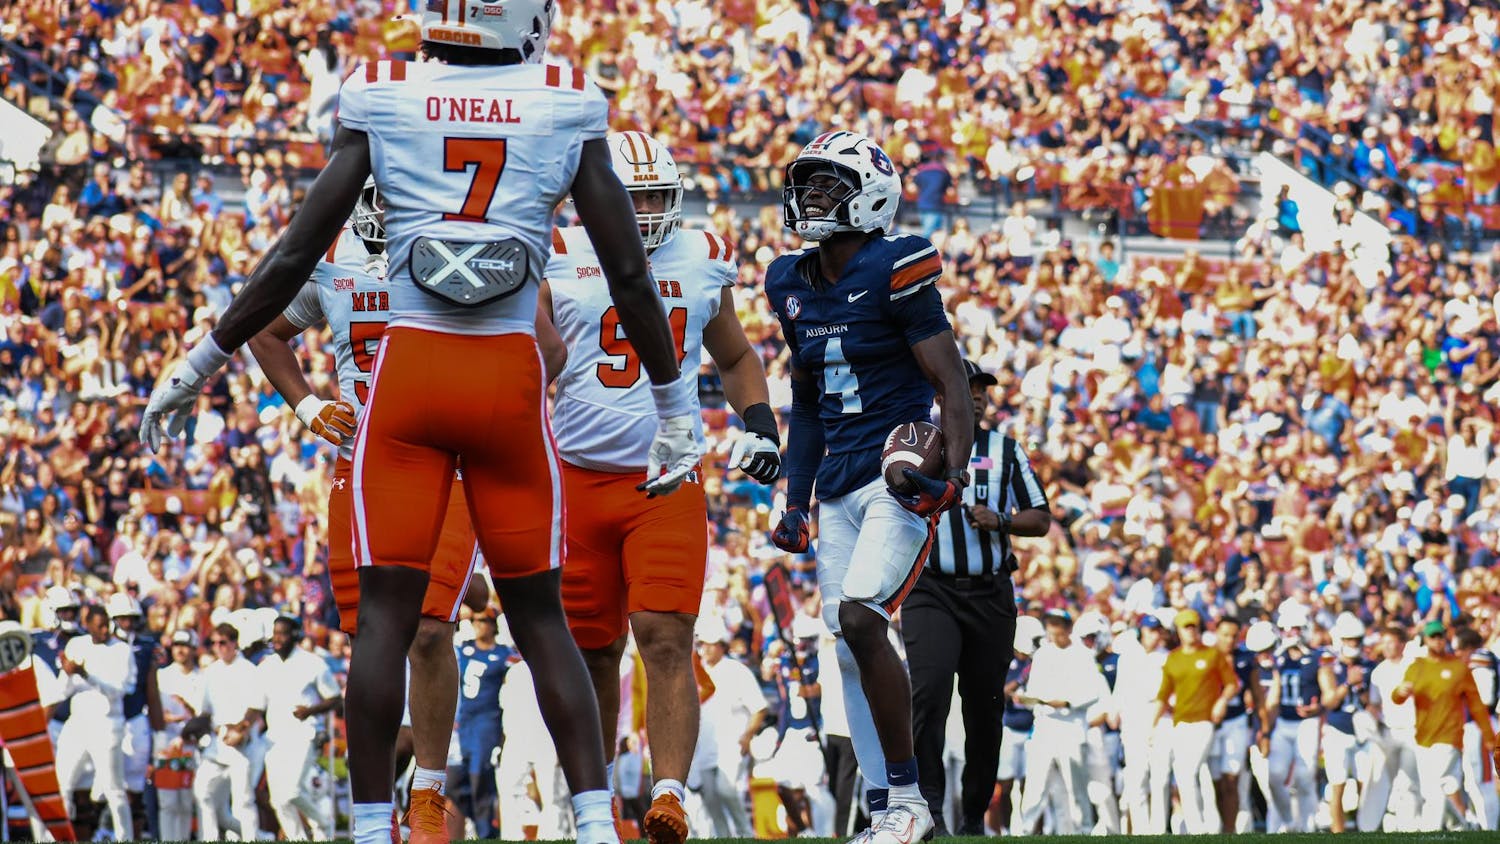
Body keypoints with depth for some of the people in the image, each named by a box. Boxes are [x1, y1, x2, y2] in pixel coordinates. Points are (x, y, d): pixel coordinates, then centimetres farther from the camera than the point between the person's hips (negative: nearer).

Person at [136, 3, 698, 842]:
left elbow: (294, 255, 0)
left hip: (409, 373, 0)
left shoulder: (383, 104, -1)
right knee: (541, 618, 10)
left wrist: (200, 365, 11)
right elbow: (630, 272, 3)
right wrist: (675, 406, 15)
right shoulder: (568, 111, 0)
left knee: (387, 616, 2)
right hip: (512, 381, 0)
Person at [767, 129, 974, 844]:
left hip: (900, 479, -8)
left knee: (859, 618, -23)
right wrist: (795, 502, 18)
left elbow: (952, 384, -11)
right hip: (837, 486, 8)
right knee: (852, 650, 5)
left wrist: (953, 473, -23)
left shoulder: (894, 273, -10)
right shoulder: (794, 286, 12)